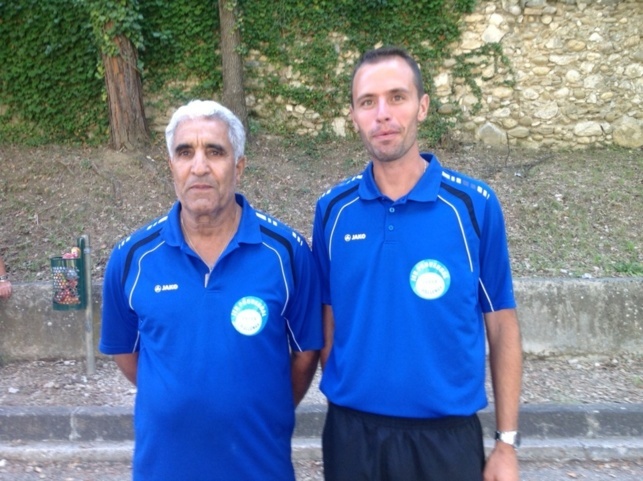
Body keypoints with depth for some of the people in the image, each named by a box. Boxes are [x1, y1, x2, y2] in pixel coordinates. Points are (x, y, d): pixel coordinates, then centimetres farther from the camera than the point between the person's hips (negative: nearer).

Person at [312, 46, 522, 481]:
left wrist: (506, 443, -2)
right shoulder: (333, 209, -2)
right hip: (351, 432, 2)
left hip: (446, 436, -1)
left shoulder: (475, 206, -7)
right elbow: (329, 318, 7)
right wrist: (340, 395, 5)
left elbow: (502, 328, -2)